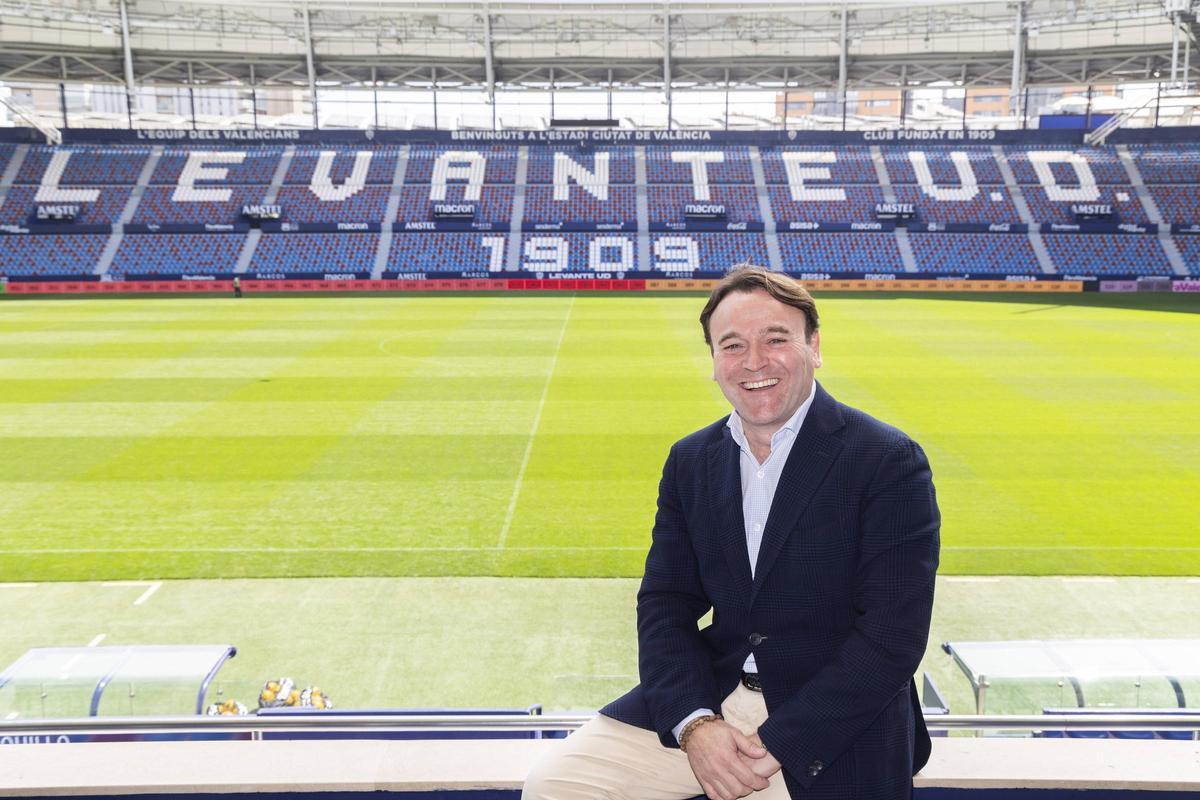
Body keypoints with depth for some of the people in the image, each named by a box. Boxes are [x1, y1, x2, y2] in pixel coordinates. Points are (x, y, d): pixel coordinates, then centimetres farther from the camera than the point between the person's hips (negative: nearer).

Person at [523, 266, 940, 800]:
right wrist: (694, 724, -12)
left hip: (832, 722, -3)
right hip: (707, 698, 4)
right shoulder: (689, 460, 5)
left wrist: (777, 746, -17)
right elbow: (665, 602, 4)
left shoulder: (889, 461, -10)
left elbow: (893, 634, -14)